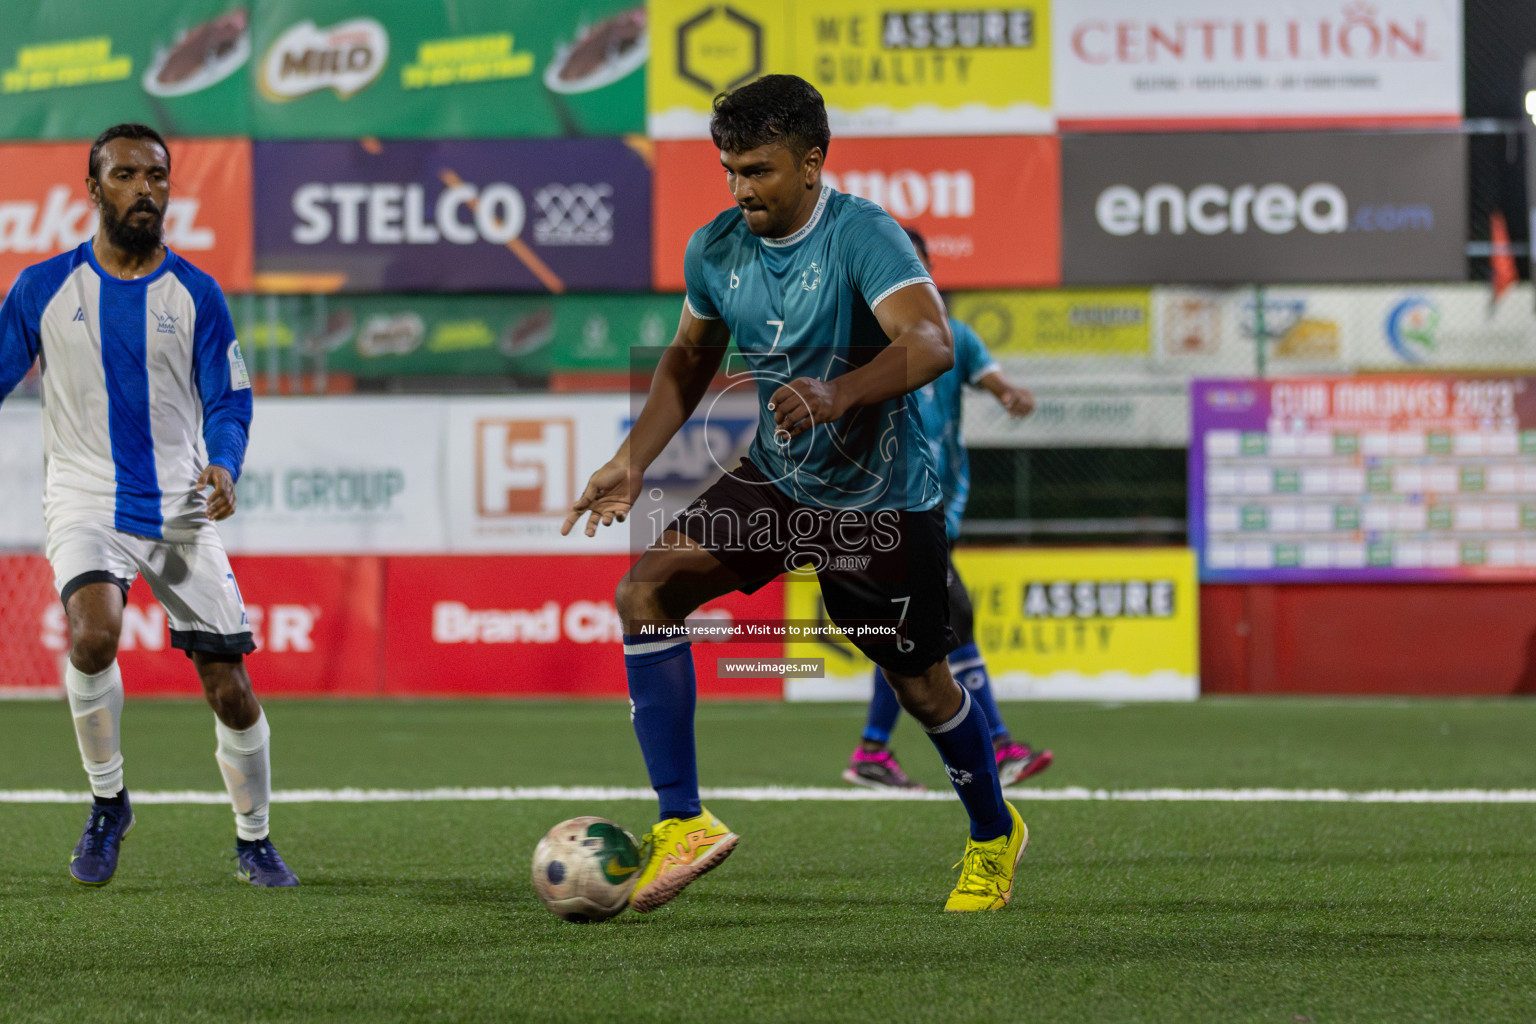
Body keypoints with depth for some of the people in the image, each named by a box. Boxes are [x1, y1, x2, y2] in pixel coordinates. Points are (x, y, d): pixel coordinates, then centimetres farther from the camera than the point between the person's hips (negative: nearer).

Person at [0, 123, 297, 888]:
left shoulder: (194, 293, 4)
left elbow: (229, 401, 5)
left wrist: (224, 467, -15)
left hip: (180, 512, 2)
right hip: (86, 504, -1)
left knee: (230, 690, -1)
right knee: (94, 633, -31)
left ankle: (253, 841, 21)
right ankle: (107, 802, -9)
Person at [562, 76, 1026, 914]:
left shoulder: (863, 237, -23)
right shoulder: (715, 249, -4)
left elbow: (930, 345, -38)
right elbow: (690, 358, 15)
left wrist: (833, 396, -54)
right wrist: (633, 459, 3)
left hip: (880, 498, -5)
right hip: (774, 482, 5)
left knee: (922, 687, 6)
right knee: (646, 590, -16)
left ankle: (994, 835, 36)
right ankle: (682, 822, -17)